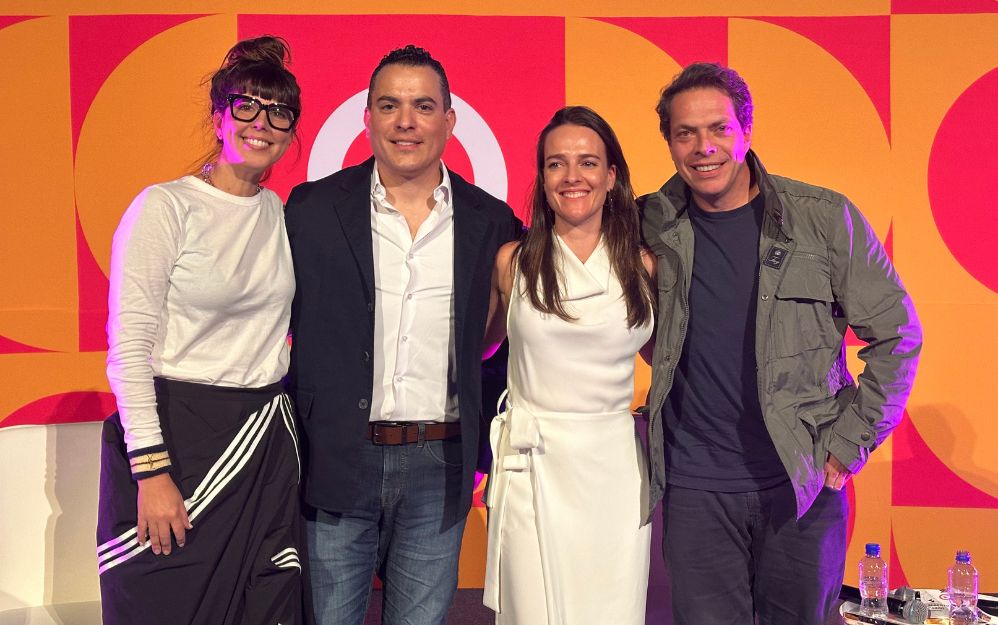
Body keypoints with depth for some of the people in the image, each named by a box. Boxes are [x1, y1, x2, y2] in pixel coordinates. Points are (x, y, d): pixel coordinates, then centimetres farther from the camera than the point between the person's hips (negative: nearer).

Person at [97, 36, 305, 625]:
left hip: (267, 439, 5)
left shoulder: (282, 212, 8)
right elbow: (128, 349, -12)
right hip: (182, 436, -5)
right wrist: (152, 471, -16)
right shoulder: (165, 207, -8)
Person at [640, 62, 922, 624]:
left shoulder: (825, 219, -6)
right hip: (694, 488, 1)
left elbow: (897, 335, 0)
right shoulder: (652, 226, -1)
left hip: (804, 483, -1)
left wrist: (847, 444, -4)